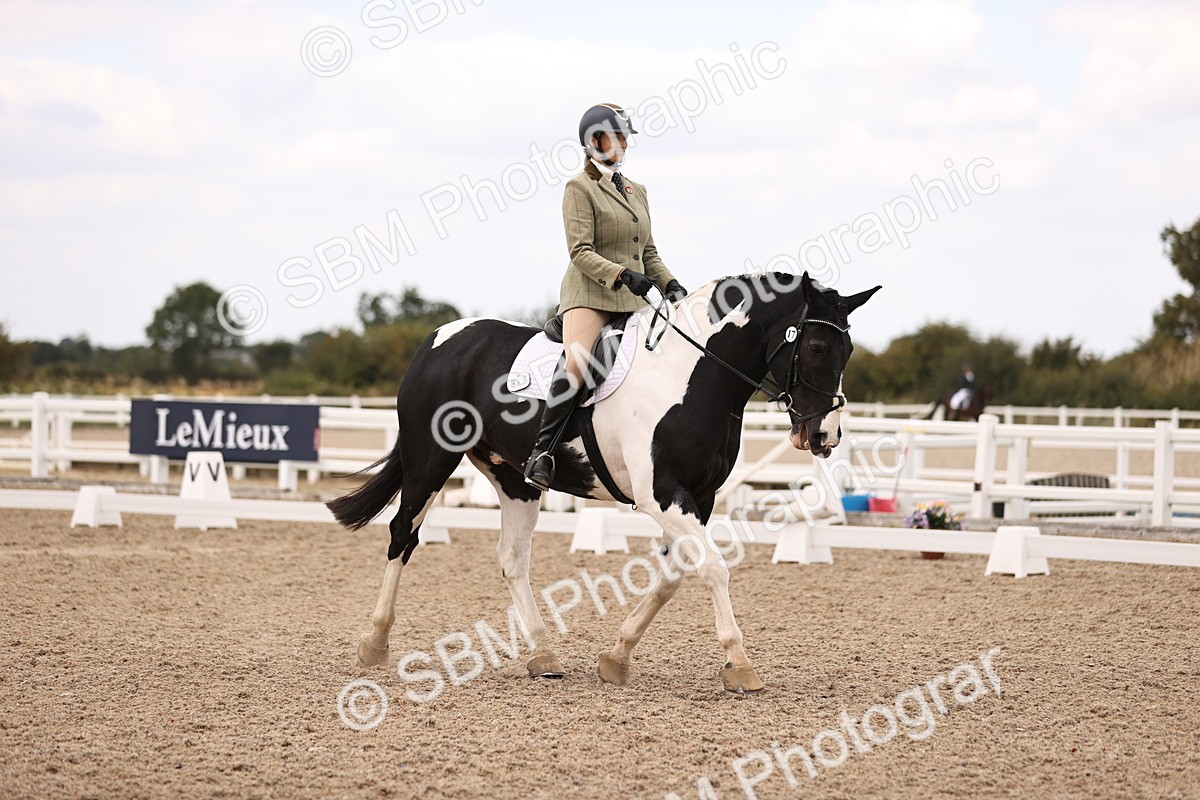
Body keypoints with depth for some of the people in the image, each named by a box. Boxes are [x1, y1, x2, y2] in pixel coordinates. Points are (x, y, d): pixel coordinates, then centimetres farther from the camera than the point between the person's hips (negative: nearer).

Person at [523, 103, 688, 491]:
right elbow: (581, 252, -11)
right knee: (575, 363, -31)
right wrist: (622, 275, -24)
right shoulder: (580, 188, -1)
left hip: (634, 298, 7)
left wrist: (670, 284, 5)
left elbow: (649, 253, 23)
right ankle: (542, 452, -29)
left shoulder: (636, 191, 20)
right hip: (590, 293, -7)